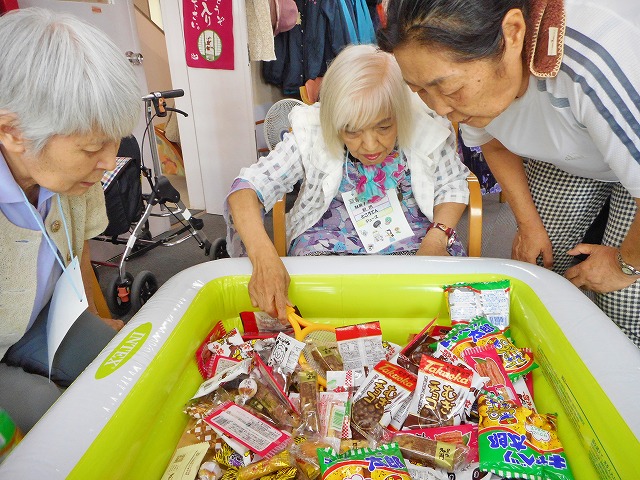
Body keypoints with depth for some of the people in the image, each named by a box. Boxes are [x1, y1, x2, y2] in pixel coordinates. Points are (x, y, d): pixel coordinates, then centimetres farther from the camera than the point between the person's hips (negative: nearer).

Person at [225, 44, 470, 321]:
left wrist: (437, 238, -16)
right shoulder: (312, 136, -17)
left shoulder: (427, 131, -13)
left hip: (412, 241, 2)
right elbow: (248, 187, -22)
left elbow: (452, 187, 5)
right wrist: (264, 257, -41)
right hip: (327, 245, -1)